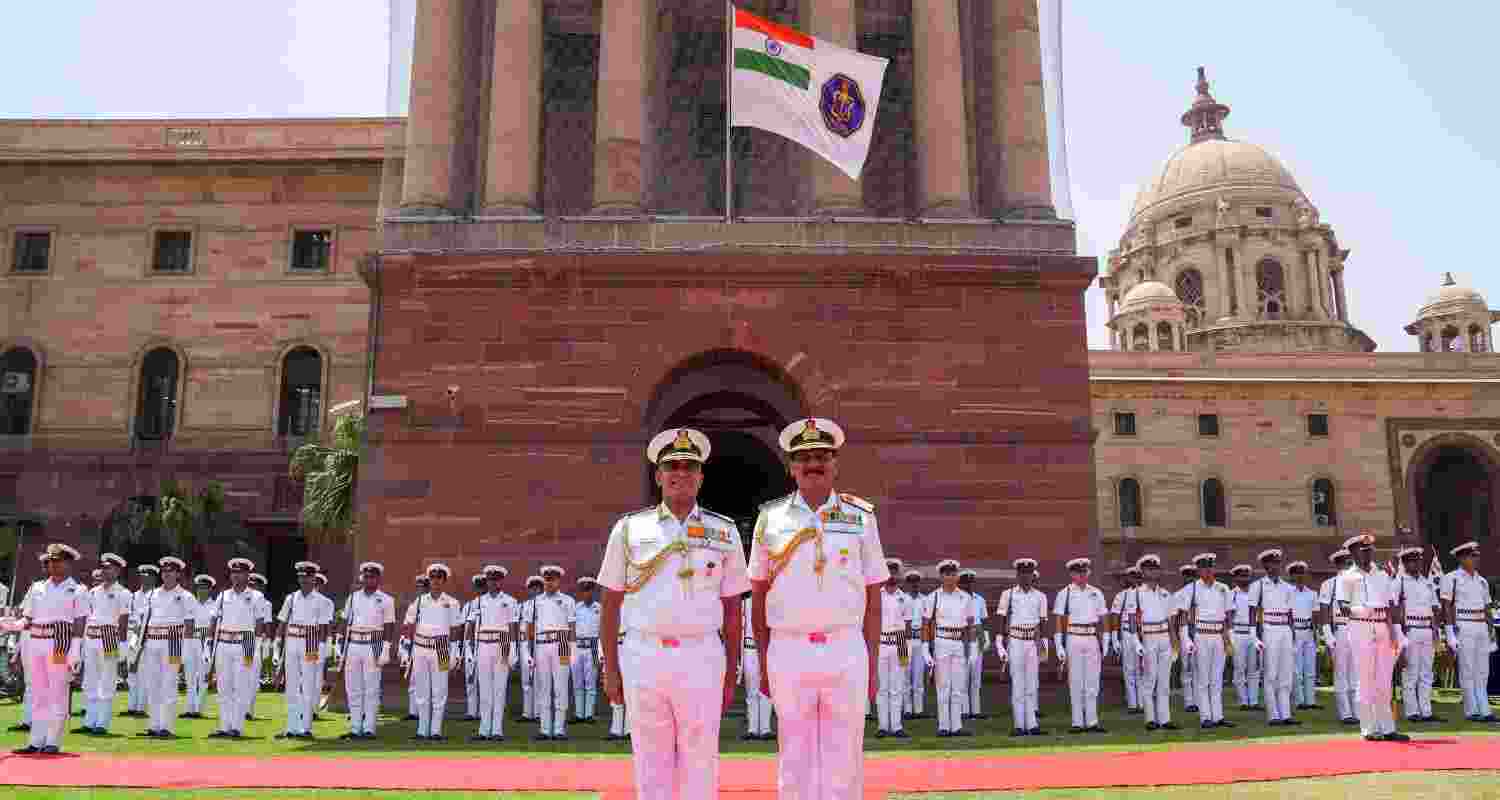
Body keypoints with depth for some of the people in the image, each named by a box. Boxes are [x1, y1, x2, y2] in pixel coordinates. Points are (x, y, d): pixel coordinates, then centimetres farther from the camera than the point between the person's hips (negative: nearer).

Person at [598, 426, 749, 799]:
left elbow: (732, 610, 8)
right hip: (644, 657, 0)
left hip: (702, 659, 0)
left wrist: (731, 675, 5)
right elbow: (611, 604, 7)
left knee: (699, 763, 4)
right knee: (651, 764, 7)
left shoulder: (724, 532, 5)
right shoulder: (629, 529, 4)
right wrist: (610, 670, 3)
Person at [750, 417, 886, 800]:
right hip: (789, 651, 0)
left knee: (843, 760, 5)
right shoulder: (771, 517, 4)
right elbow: (759, 595, 8)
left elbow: (873, 598, 6)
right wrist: (764, 662, 5)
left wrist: (871, 666, 3)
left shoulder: (861, 517, 4)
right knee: (794, 758, 8)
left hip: (846, 650, 0)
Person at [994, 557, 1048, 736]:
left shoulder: (1040, 597, 6)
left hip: (1033, 643, 2)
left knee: (1032, 686, 4)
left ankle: (1031, 724, 7)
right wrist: (1000, 646, -6)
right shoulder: (1007, 594, -1)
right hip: (1015, 642, -2)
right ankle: (1019, 726, 3)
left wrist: (1044, 646, 5)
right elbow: (1001, 621, -1)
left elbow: (1043, 623, 10)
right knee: (1017, 686, -1)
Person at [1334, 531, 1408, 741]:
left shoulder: (1383, 574, 17)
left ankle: (1387, 728, 11)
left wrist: (1395, 631, 7)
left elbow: (1391, 605, 16)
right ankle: (1369, 729, 0)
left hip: (1384, 628, 5)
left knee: (1384, 682, 6)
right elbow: (1342, 604, -6)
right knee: (1366, 680, -4)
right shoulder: (1347, 576, 2)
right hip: (1361, 628, -5)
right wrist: (1354, 609, -27)